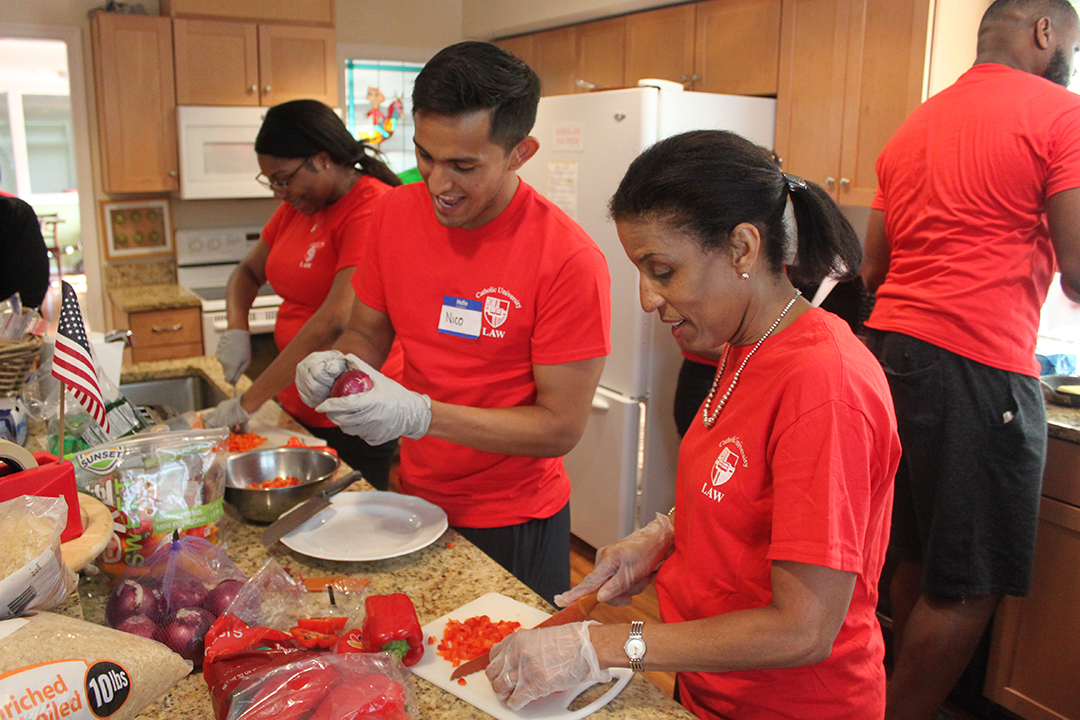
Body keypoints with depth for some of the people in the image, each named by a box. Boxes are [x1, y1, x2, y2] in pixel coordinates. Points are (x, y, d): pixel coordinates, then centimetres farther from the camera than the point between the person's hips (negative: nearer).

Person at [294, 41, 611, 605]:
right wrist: (334, 365, -17)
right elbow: (366, 331, 7)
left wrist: (420, 415, -30)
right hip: (414, 498, 5)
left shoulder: (569, 260, -24)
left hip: (514, 524, -5)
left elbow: (561, 427, -21)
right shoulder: (397, 211, -6)